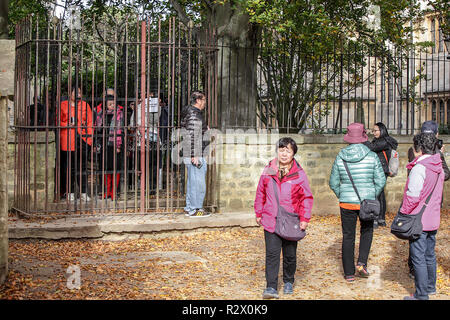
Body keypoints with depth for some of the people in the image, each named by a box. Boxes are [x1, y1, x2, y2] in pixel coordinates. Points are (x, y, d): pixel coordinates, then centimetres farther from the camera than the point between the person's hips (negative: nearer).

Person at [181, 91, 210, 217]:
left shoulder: (194, 113, 18)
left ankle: (189, 208, 21)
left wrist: (205, 129, 21)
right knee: (198, 182, -5)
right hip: (195, 154, -11)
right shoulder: (194, 114, -15)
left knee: (192, 182, 15)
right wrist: (195, 155, -23)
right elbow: (192, 136, -21)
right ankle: (195, 209, 0)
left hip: (190, 155, 11)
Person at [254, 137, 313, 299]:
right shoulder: (268, 171, 5)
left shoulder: (299, 174, -1)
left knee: (290, 254, 12)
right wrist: (258, 213, 13)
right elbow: (261, 193, 13)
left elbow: (307, 197, 2)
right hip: (270, 220, 0)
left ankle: (288, 282, 32)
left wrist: (304, 219, -4)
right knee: (272, 254, -6)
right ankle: (271, 287, -4)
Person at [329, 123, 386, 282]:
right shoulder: (372, 157, -9)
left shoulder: (340, 158, -4)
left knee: (348, 237, 11)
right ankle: (362, 263, 9)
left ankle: (349, 273, 15)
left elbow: (333, 183, 2)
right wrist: (373, 196, 9)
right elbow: (381, 181, -6)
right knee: (367, 231, 24)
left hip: (347, 203, 1)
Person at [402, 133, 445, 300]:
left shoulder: (419, 168, -19)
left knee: (418, 258, -1)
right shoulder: (439, 168, 7)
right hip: (433, 220, 8)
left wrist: (403, 213, -10)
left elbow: (413, 196, -21)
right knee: (430, 255, 20)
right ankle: (430, 286, 33)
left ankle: (421, 295, 4)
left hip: (419, 221, -8)